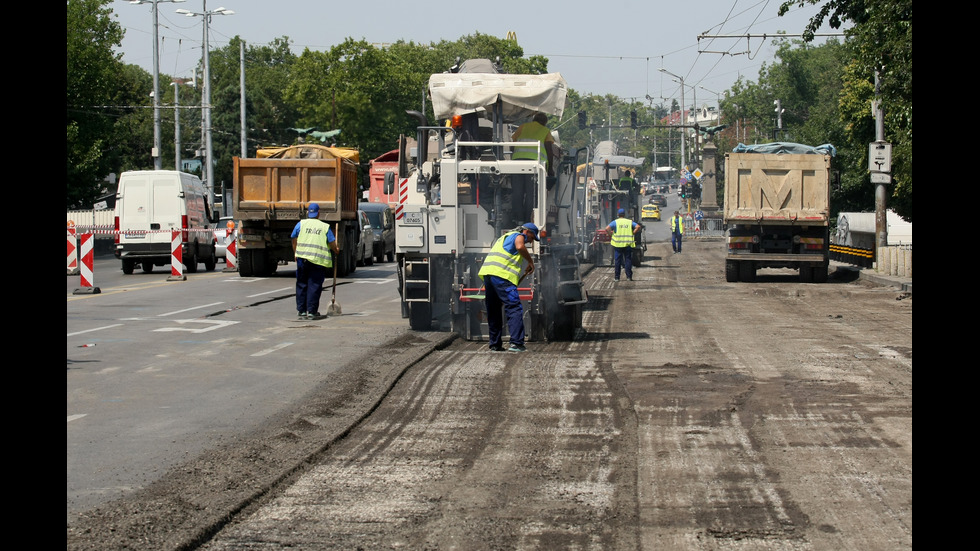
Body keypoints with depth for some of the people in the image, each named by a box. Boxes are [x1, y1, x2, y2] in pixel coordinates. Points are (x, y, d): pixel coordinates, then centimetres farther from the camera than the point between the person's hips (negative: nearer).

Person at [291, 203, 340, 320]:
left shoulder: (301, 224, 5)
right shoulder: (325, 227, 4)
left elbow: (294, 241, 9)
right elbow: (333, 244, 3)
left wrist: (296, 254, 23)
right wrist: (337, 251, 23)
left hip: (302, 258, 1)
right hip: (318, 261, -1)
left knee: (301, 285, 10)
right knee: (314, 286, 2)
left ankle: (302, 311, 11)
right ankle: (311, 311, 1)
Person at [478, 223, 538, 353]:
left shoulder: (505, 237, 35)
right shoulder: (518, 236, 7)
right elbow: (520, 247, -17)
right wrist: (530, 262, -3)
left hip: (487, 273, 9)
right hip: (502, 275, -9)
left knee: (493, 312, 14)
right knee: (515, 308, -12)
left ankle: (495, 345, 17)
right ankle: (516, 343, -22)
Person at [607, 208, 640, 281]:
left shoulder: (615, 222, 2)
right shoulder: (630, 222, 7)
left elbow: (607, 228, -12)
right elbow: (638, 227, -5)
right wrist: (633, 234, 3)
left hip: (618, 244, -1)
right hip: (628, 244, 1)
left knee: (618, 261, 5)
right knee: (628, 260, 7)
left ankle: (617, 277, 6)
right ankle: (629, 276, 2)